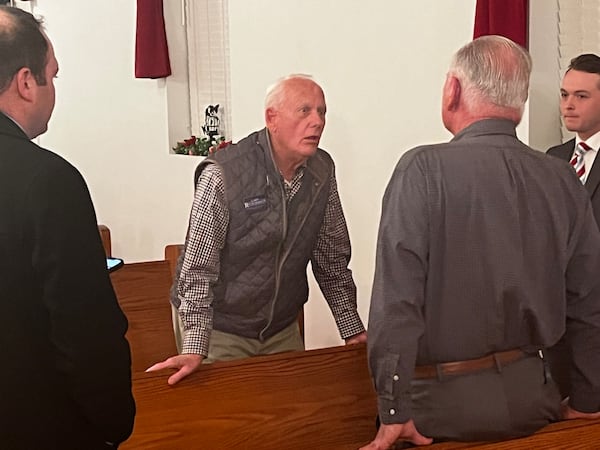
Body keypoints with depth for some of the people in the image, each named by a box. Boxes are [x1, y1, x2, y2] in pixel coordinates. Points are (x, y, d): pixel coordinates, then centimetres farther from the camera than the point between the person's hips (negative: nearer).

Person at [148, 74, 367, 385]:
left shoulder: (322, 171, -5)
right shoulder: (222, 176, -21)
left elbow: (332, 259, 3)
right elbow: (198, 269, -21)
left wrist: (353, 330, 1)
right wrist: (194, 350, -27)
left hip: (284, 332, 5)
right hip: (222, 333, -5)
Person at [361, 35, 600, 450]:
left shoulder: (424, 169, -15)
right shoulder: (562, 180, -1)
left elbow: (397, 297, -20)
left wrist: (394, 412, -15)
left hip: (444, 399, -4)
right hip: (533, 394, 5)